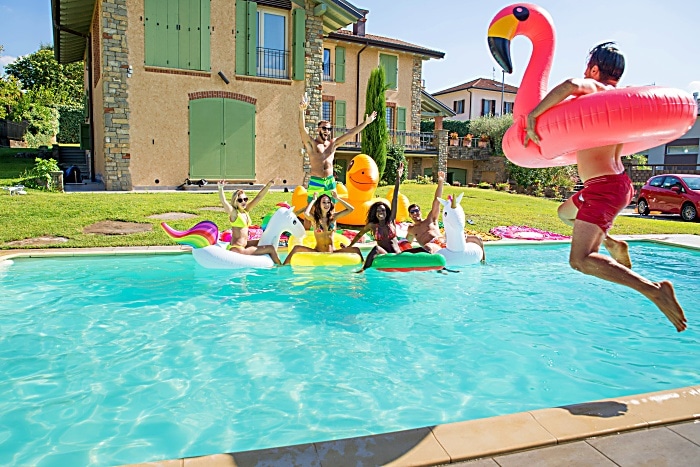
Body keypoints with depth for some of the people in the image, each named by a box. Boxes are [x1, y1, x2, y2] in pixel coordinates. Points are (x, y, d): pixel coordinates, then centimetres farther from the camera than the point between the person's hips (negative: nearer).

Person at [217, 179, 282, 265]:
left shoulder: (245, 210, 7)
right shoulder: (233, 213, -13)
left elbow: (259, 197, 5)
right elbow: (223, 201, -30)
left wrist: (268, 185, -3)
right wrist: (220, 188, -46)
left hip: (245, 244, 9)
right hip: (238, 249, -9)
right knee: (271, 248, -7)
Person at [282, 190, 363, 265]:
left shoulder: (333, 217, 4)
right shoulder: (314, 218, -2)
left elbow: (351, 209, -3)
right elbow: (305, 213, -26)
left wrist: (337, 198, 1)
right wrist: (314, 200, -11)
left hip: (332, 252, 1)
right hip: (317, 252, -1)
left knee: (356, 250, -18)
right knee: (296, 248, -24)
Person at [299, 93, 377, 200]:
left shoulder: (333, 143, 13)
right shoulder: (311, 143, -1)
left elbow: (350, 134, 14)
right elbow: (302, 129, -16)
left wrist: (365, 123, 11)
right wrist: (302, 111, -33)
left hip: (330, 181, 5)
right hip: (316, 181, -5)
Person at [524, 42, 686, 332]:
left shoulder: (595, 89, -11)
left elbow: (571, 85, -34)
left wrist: (532, 115, -26)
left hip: (604, 186, -10)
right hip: (615, 182, 10)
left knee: (580, 260, -17)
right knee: (565, 212, 33)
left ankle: (654, 289, -22)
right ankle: (612, 244, 21)